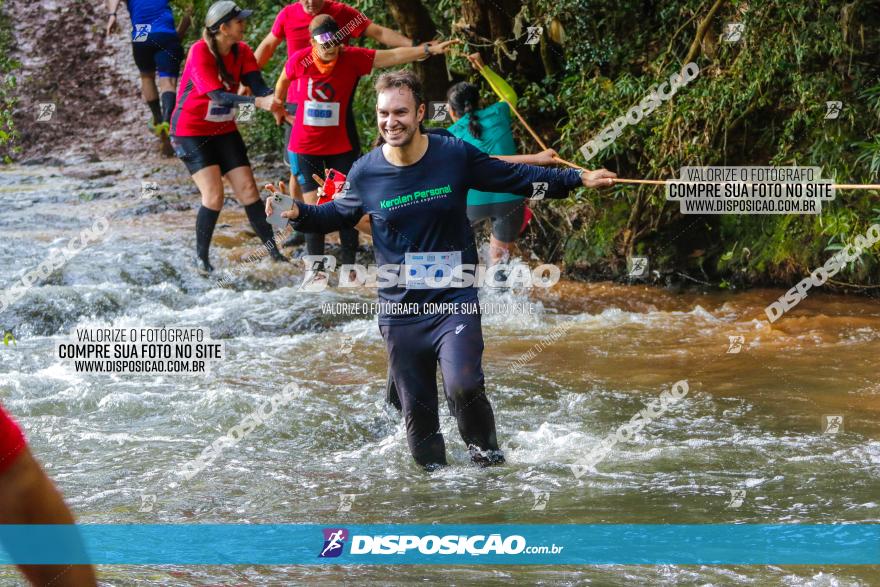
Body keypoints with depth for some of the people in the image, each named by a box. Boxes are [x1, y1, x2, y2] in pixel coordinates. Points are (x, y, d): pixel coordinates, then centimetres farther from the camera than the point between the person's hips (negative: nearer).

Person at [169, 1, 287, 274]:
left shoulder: (242, 52, -5)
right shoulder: (200, 52, -23)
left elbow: (259, 86, -16)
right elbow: (218, 95, -33)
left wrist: (278, 106, -37)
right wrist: (258, 103, -46)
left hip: (225, 131, 6)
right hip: (192, 131, -6)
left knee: (248, 190, 1)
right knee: (214, 196, -15)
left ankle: (273, 252, 7)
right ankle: (201, 258, -1)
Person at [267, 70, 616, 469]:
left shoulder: (456, 156, -6)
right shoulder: (365, 173, -3)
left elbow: (514, 178, 8)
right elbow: (337, 215, 16)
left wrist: (578, 179, 6)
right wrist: (298, 213, -4)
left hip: (455, 301, -2)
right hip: (399, 310, 2)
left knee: (463, 386, -22)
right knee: (416, 409, 6)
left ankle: (487, 457, 4)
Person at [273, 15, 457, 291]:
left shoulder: (352, 58, -13)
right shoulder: (299, 60, -12)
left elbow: (393, 56, -19)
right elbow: (283, 82, 9)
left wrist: (429, 50, -29)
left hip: (340, 146, 1)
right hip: (306, 146, 0)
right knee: (313, 204, 1)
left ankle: (349, 266, 13)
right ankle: (315, 268, 11)